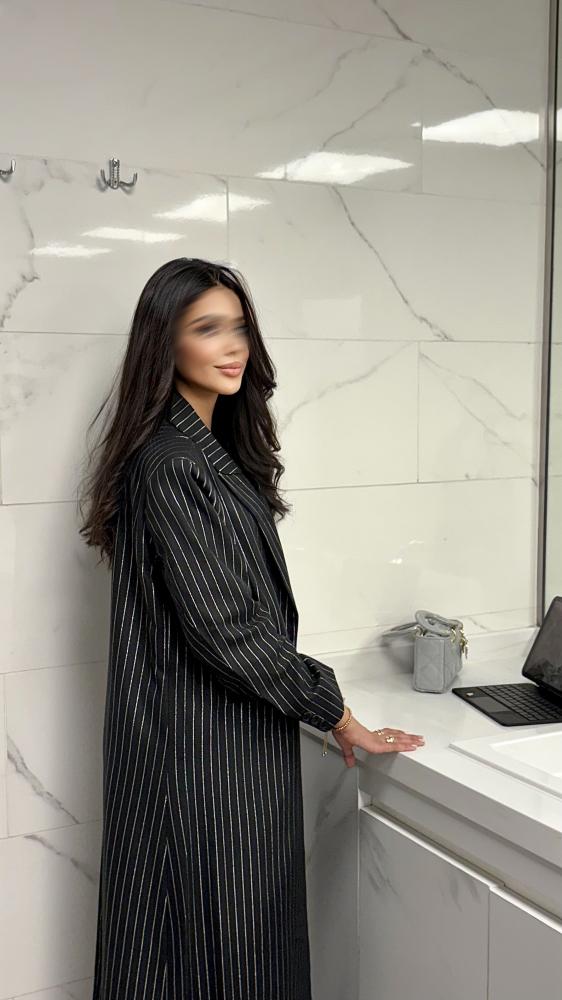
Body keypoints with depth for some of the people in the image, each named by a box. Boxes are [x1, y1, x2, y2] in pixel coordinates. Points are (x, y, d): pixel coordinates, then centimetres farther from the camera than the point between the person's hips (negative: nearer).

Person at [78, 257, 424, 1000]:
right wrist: (336, 714, -12)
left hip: (238, 739, 9)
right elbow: (224, 630, -22)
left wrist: (317, 706, 12)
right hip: (204, 745, -9)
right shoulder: (170, 465, -19)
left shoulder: (215, 451, 10)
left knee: (251, 931, 19)